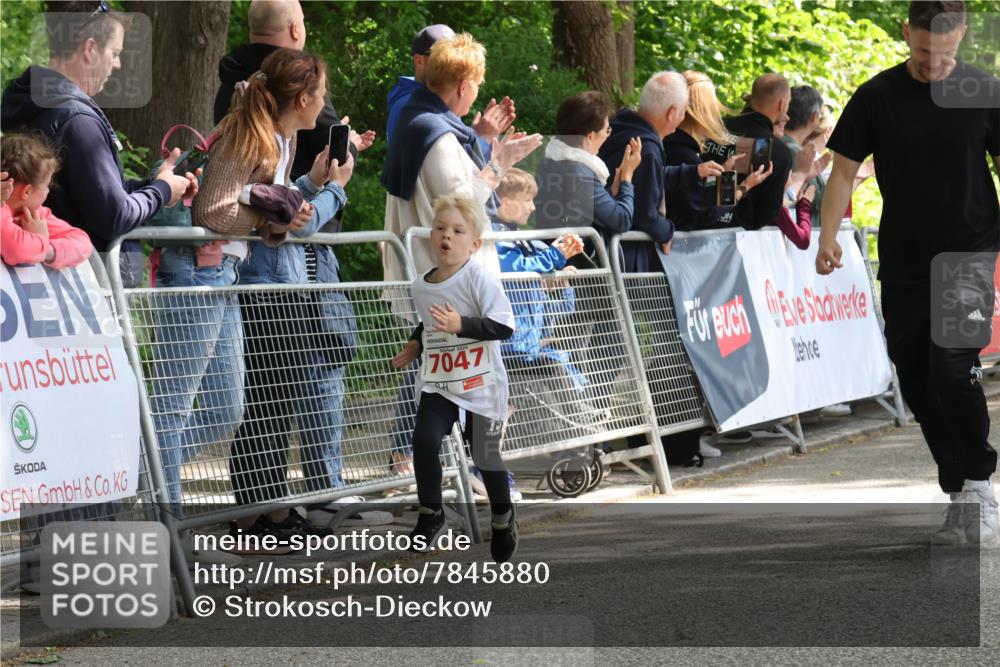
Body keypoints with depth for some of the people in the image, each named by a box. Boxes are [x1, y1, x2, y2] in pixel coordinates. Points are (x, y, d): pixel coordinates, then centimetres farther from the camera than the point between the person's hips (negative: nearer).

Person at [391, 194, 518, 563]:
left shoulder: (480, 278, -16)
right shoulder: (421, 287, 4)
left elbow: (503, 326, -21)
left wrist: (460, 325, -30)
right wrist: (416, 344, 10)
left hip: (481, 383, -4)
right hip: (437, 381, 4)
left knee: (485, 454, 4)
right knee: (424, 440, -17)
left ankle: (503, 518, 31)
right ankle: (430, 513, 3)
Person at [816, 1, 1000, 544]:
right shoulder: (876, 97, -1)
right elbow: (844, 169, 3)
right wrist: (828, 236, -9)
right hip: (903, 262, 3)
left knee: (953, 367, -19)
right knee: (916, 382, 6)